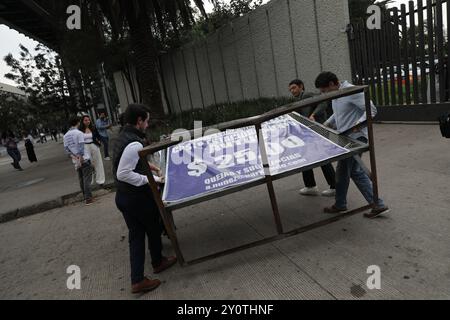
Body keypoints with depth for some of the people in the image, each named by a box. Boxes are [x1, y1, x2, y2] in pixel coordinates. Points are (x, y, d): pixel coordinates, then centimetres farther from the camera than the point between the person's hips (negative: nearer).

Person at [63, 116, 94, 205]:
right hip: (84, 159, -6)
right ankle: (88, 198, -4)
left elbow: (66, 148, 5)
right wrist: (80, 157, -16)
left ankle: (86, 196, 22)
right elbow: (81, 147, -18)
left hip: (75, 160, 6)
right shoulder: (79, 133, -12)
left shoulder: (65, 135, 8)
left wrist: (73, 156, -2)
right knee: (87, 179, -3)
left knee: (81, 179, 14)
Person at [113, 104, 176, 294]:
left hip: (123, 197, 8)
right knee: (153, 229, 16)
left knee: (136, 235, 13)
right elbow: (123, 174, -28)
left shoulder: (123, 137, 5)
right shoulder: (135, 144, -26)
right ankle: (158, 262, 40)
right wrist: (151, 180, -24)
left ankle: (137, 280, 16)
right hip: (138, 197, -8)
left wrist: (145, 166, 14)